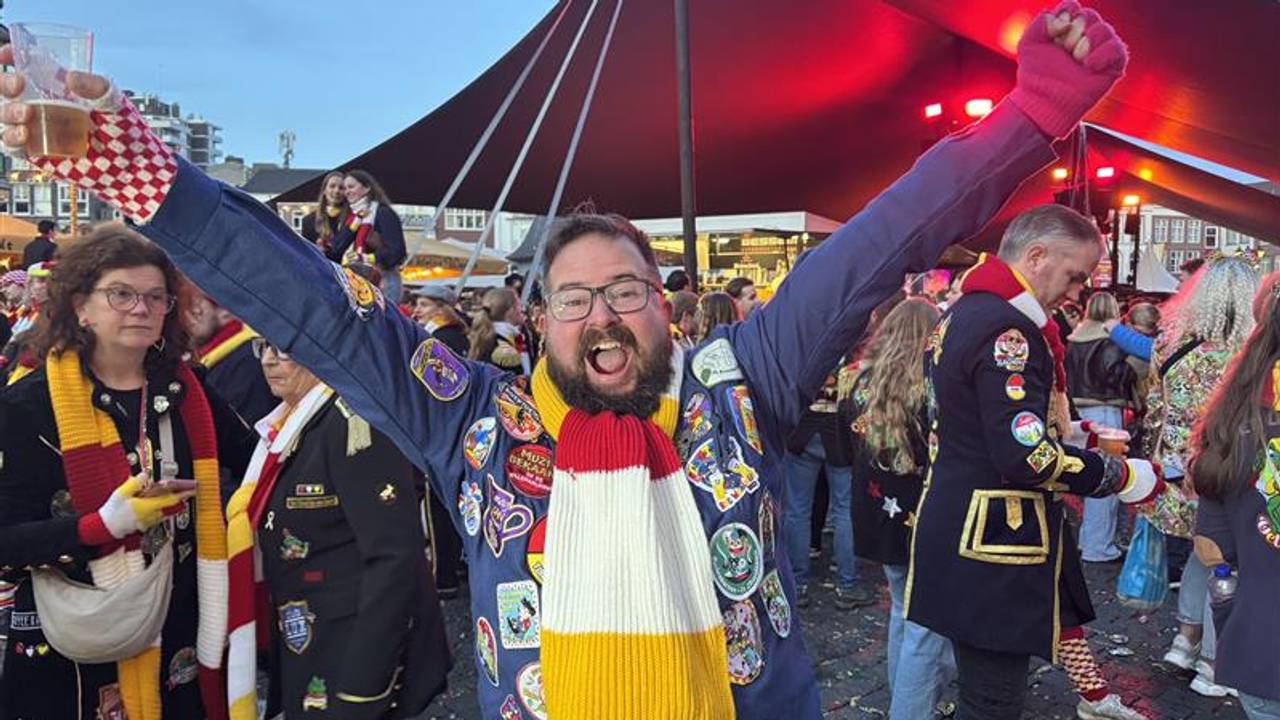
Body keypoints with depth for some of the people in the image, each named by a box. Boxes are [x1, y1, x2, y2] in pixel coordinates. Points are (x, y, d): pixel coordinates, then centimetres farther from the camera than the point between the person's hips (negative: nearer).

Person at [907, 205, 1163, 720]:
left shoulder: (964, 315, 12)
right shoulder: (1007, 331, -19)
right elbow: (1027, 457, -24)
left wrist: (1065, 430, 16)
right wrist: (1122, 477, -12)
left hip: (961, 531, 10)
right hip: (993, 544, -10)